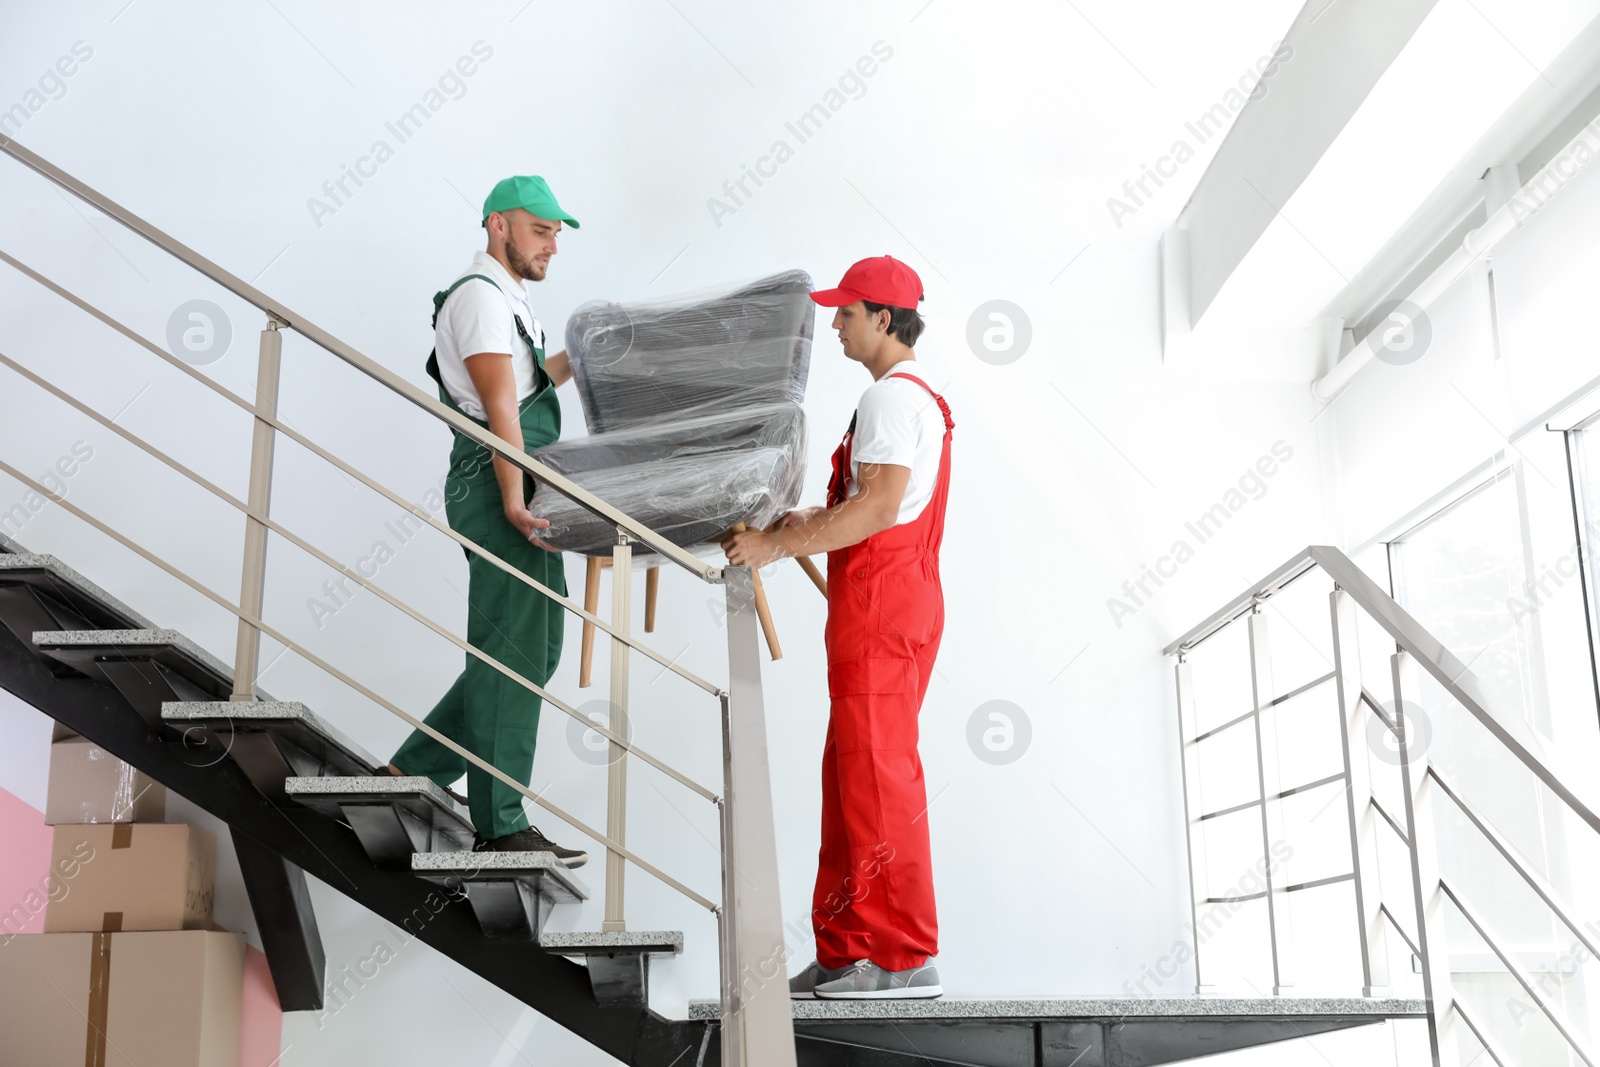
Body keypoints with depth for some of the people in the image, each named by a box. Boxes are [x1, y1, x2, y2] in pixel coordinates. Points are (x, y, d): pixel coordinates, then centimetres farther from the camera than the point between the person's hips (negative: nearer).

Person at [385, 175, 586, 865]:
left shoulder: (510, 299, 24)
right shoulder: (480, 295, -9)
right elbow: (498, 405, -22)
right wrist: (514, 497, -30)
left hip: (522, 489, 10)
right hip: (496, 490, -10)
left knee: (537, 645, 13)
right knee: (511, 653, -7)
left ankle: (412, 769, 20)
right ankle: (501, 827, 0)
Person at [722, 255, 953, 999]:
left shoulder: (894, 397, -11)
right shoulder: (910, 397, 22)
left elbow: (879, 506, -23)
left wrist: (778, 546, -20)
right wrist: (793, 524, 19)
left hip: (884, 605, -11)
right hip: (877, 608, 11)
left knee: (878, 774, -8)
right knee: (850, 777, 12)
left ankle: (903, 957, -2)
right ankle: (847, 949, 17)